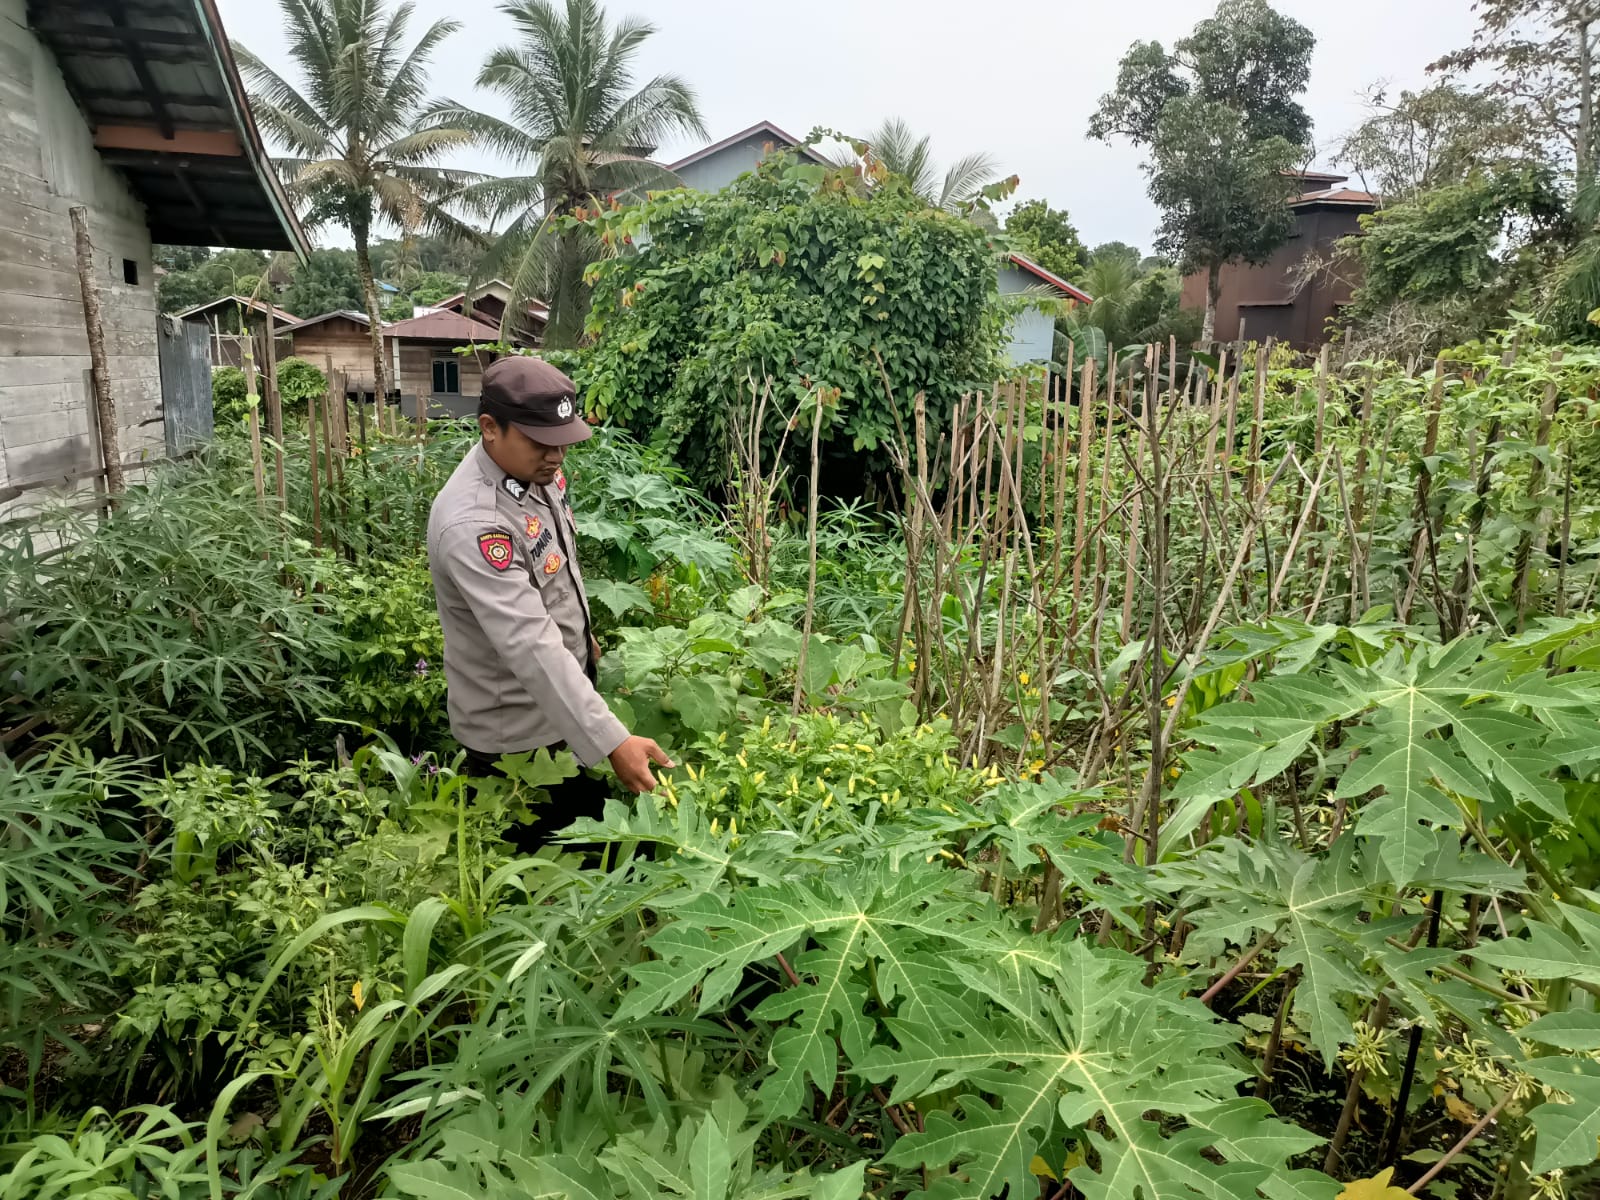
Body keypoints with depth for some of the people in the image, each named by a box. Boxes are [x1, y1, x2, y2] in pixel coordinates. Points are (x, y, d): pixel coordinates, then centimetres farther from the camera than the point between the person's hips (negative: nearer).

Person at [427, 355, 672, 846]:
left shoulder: (536, 471, -4)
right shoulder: (472, 524, -33)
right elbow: (532, 648, -38)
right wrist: (612, 743, -41)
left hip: (563, 703, 8)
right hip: (515, 735, -8)